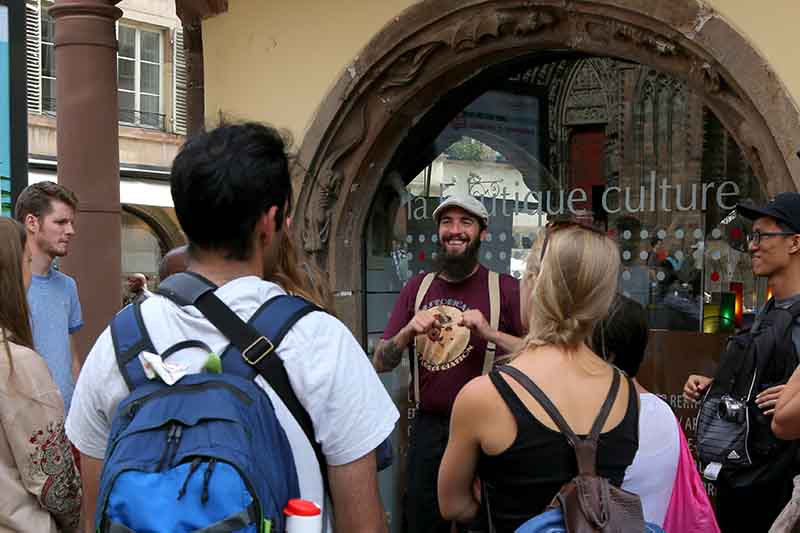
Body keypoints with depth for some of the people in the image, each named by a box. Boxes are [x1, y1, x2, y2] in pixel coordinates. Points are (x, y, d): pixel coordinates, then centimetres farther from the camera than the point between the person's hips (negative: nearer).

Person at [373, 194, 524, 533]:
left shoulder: (505, 289, -5)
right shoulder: (417, 288, 5)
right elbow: (380, 364, 4)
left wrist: (491, 333, -24)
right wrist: (408, 332, -15)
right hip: (427, 426, 3)